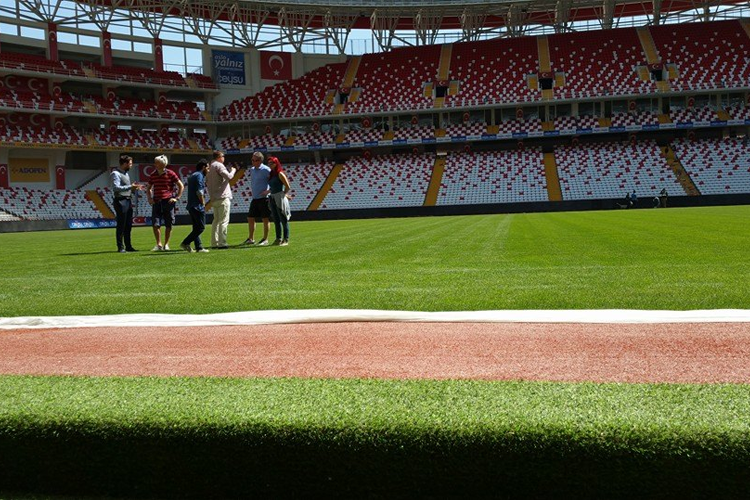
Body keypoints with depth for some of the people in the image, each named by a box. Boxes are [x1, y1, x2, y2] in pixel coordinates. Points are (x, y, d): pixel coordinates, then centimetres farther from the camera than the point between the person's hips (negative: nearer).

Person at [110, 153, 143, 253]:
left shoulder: (126, 173, 20)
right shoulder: (115, 174, -9)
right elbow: (116, 188, -22)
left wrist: (135, 188, 9)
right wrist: (130, 187, -26)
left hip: (128, 201, 9)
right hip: (121, 201, -9)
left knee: (128, 226, 11)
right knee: (121, 226, -5)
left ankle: (128, 246, 17)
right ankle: (121, 247, 0)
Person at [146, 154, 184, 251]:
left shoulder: (170, 174, -2)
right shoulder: (153, 175, 9)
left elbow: (181, 186, 3)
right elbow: (148, 188, 23)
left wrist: (177, 198, -4)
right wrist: (149, 199, 9)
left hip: (168, 202, -3)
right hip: (156, 202, 3)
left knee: (168, 225, 3)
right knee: (155, 224, -6)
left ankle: (166, 244, 14)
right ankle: (159, 245, 4)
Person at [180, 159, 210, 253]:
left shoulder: (192, 175, 20)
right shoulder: (199, 175, -10)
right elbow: (199, 192, -19)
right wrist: (203, 203, -8)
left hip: (191, 206, 10)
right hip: (198, 206, -10)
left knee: (196, 228, 11)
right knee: (201, 227, -6)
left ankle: (199, 247, 11)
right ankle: (185, 243, -10)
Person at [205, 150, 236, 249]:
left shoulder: (210, 167, 17)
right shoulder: (219, 165, -8)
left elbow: (207, 182, 20)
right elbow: (228, 177, -18)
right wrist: (233, 171, 0)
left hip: (213, 198, 9)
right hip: (222, 197, -9)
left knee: (216, 220, 14)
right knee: (224, 220, -7)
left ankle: (214, 243, 13)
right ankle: (222, 243, -11)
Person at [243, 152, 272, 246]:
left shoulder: (266, 170, -11)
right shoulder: (252, 170, 13)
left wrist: (269, 190, -17)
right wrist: (251, 190, 15)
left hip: (264, 198, -8)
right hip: (254, 198, 8)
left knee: (265, 219, 0)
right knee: (250, 218, 9)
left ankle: (265, 239, 6)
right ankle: (251, 239, 18)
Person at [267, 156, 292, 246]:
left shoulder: (280, 174, -9)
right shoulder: (271, 174, 13)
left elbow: (288, 187, -9)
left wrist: (283, 194, 1)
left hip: (280, 198, -8)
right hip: (273, 198, 8)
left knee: (283, 220, -3)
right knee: (276, 220, 11)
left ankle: (286, 240, 1)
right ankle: (278, 239, 18)